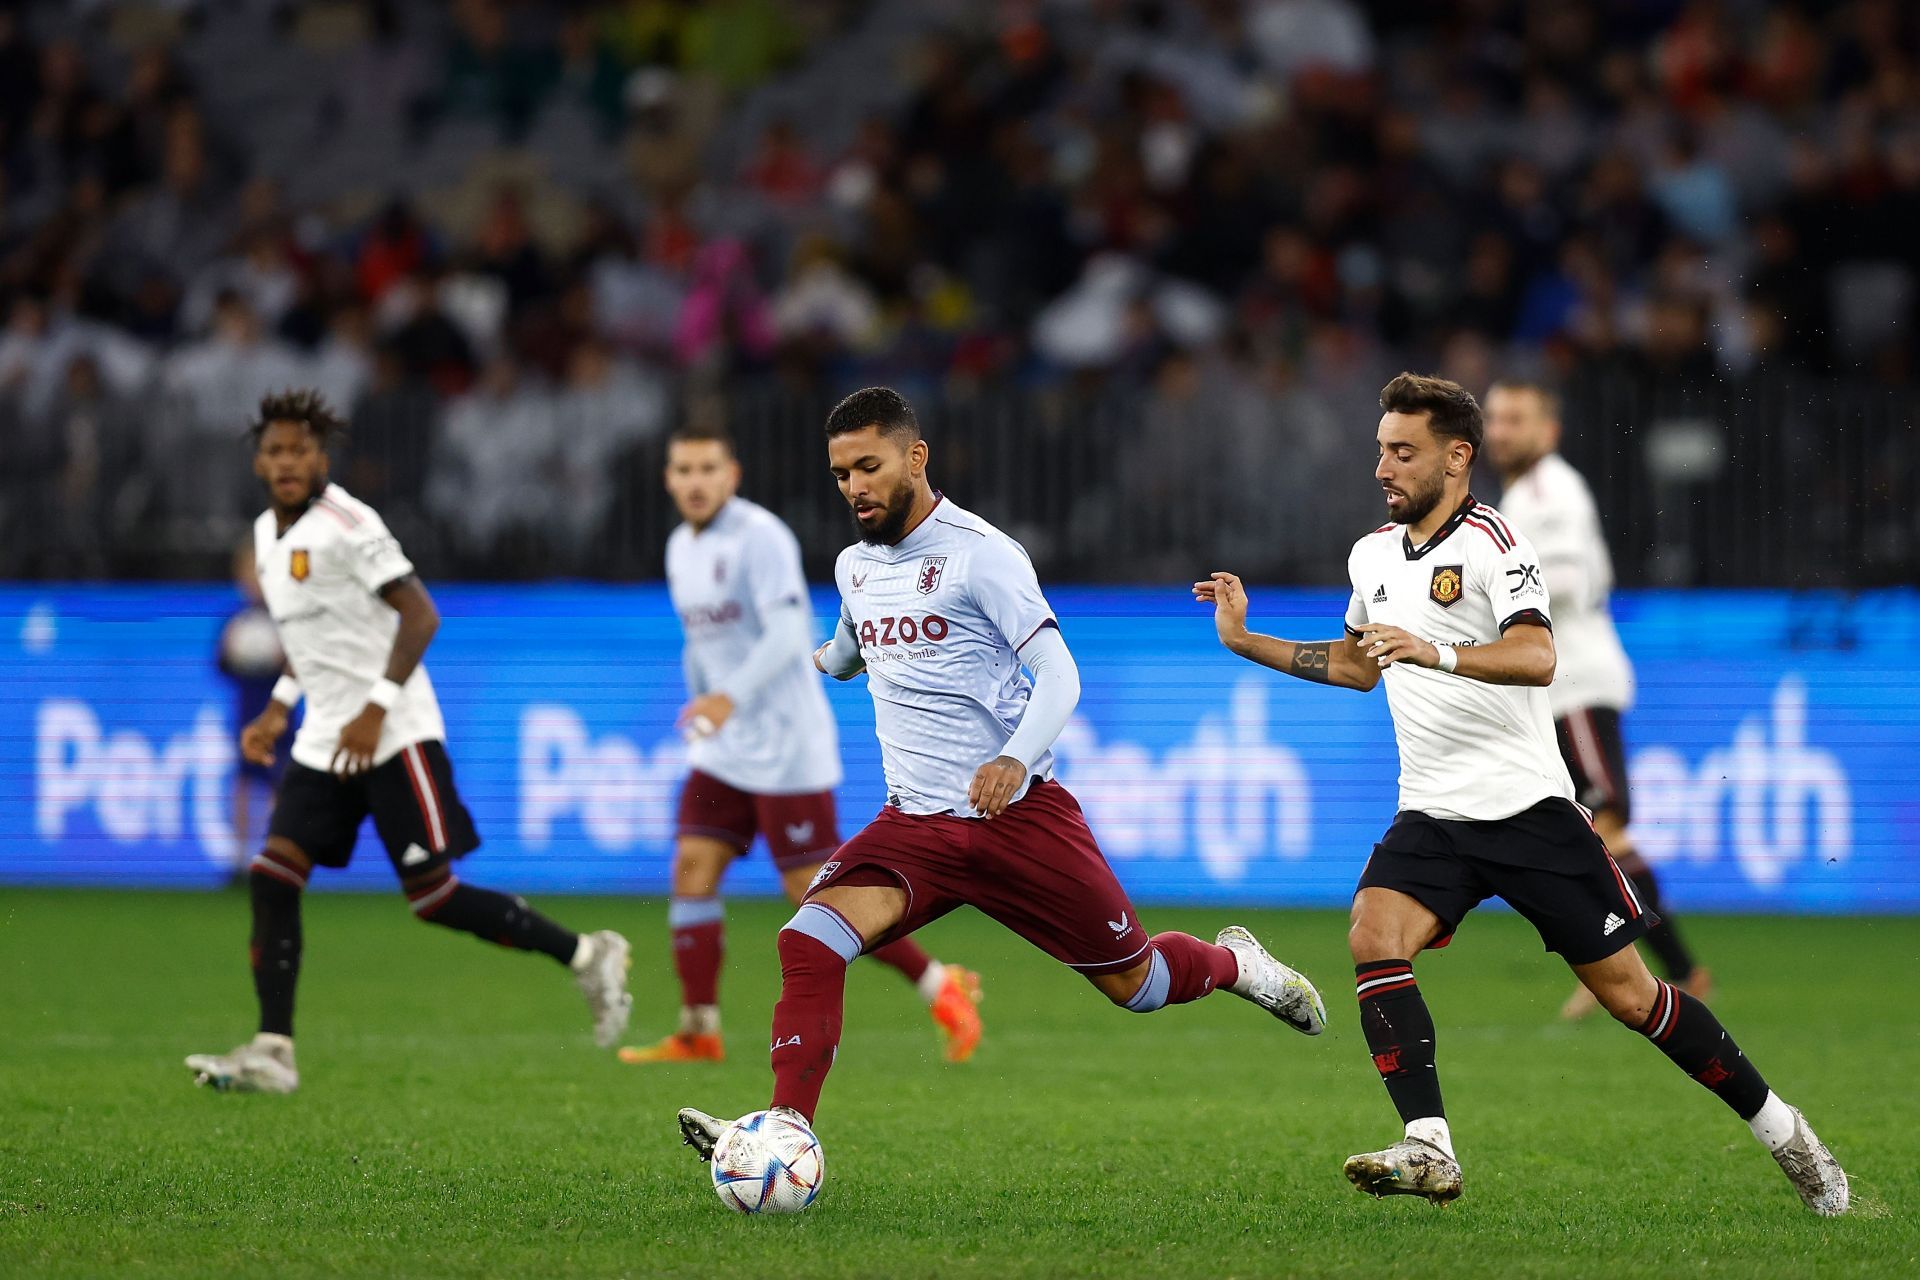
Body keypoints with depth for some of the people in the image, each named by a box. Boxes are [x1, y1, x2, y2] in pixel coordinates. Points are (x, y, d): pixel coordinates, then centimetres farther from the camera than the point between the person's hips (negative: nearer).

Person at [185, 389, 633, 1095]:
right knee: (272, 876, -6)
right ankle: (272, 1052, -6)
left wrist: (377, 707, -24)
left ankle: (586, 956, 9)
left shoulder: (346, 524, -13)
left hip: (394, 736, -8)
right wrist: (278, 708, 20)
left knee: (432, 894, -8)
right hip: (324, 741, 8)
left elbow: (419, 613, -18)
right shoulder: (268, 532, 13)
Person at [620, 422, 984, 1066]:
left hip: (786, 749, -8)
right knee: (692, 868, -3)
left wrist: (731, 696, -37)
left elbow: (786, 633, -26)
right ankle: (698, 1033, 0)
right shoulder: (681, 547, 12)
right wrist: (698, 707, 21)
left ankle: (941, 987, 5)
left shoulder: (759, 537, -15)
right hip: (723, 752, 8)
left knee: (814, 889, -8)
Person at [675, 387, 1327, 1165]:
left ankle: (1233, 963, 38)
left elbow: (1058, 674, -21)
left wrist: (1016, 759, -35)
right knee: (810, 940, -22)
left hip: (1018, 814, -5)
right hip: (916, 823, 5)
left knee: (1132, 983, 6)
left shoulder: (978, 553, -12)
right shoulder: (853, 566, 9)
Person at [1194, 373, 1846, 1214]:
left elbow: (1536, 657, -27)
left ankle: (1779, 1129, 17)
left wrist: (1436, 651, -42)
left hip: (1528, 806, -6)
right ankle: (1429, 1151, -29)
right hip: (1432, 818, 6)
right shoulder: (1372, 554, 11)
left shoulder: (1492, 542, -11)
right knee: (1373, 938, -23)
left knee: (1628, 995, -2)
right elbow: (1359, 664, 30)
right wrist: (1246, 643, 22)